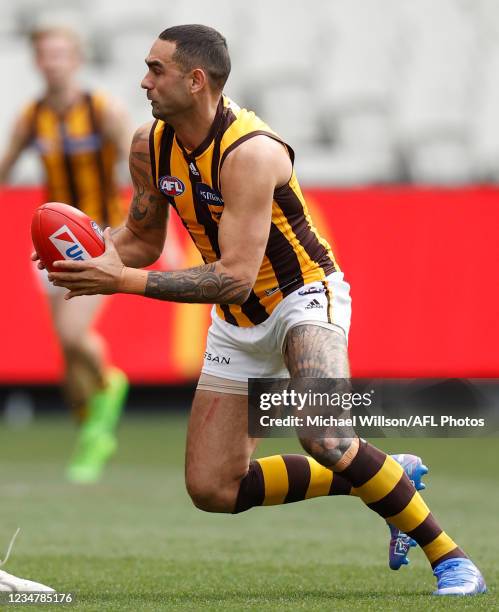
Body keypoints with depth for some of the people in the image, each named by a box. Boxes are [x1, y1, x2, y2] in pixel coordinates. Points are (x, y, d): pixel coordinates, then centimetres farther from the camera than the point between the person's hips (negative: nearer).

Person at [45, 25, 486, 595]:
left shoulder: (249, 153, -29)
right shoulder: (150, 145, -5)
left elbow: (235, 277, -33)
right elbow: (141, 238, 9)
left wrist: (125, 281, -36)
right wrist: (100, 253, -14)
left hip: (303, 296, -8)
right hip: (237, 323, 8)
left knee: (324, 439, -33)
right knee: (212, 490, 2)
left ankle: (449, 557, -18)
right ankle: (383, 478, 15)